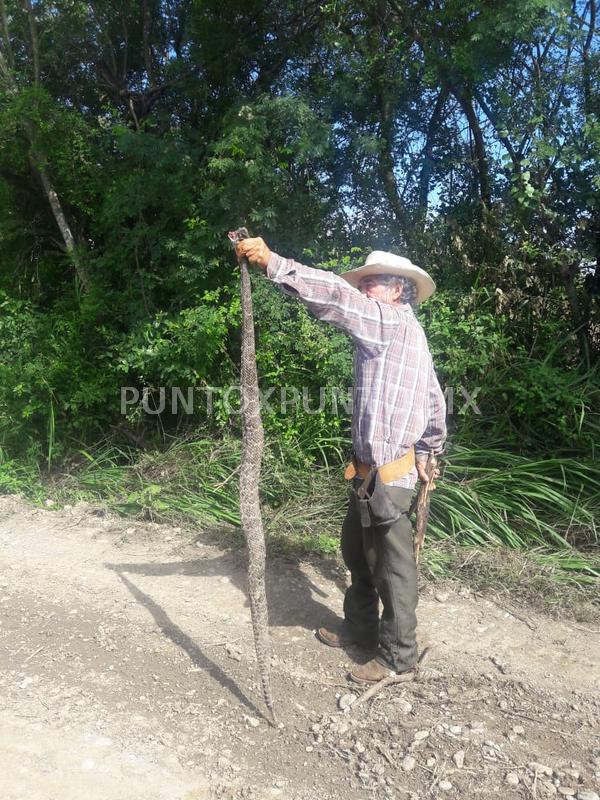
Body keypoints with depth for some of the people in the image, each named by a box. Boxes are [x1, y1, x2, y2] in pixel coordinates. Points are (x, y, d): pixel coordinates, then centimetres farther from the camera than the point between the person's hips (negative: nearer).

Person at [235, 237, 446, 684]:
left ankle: (398, 655, 20)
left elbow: (335, 296, -27)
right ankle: (360, 629, 37)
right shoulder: (408, 334, 17)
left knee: (392, 564, 4)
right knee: (357, 550, 21)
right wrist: (425, 452, 29)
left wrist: (272, 263, -31)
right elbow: (435, 402, 21)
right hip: (372, 470, 10)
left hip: (386, 474, -10)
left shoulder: (393, 322, -12)